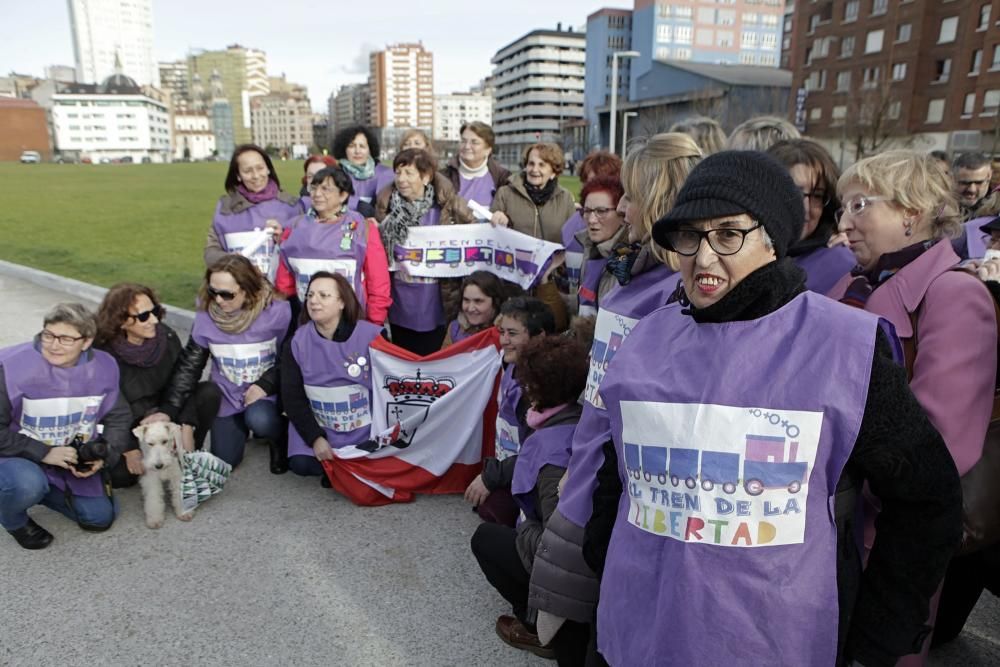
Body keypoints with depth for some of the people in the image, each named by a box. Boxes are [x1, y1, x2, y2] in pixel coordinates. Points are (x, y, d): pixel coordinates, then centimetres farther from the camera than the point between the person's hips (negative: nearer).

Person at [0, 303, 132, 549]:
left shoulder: (104, 367, -12)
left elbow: (118, 418, 0)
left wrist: (103, 457, -14)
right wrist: (43, 453, -25)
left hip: (74, 457, 4)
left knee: (100, 518, 5)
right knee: (27, 485, -37)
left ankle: (43, 489, 29)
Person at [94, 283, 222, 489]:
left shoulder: (167, 337, -14)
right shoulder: (101, 352, -21)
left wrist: (186, 429, -23)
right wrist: (129, 450, -20)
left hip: (162, 413, 3)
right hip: (126, 428, -3)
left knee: (209, 392, -20)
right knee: (118, 474, -28)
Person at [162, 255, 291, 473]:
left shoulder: (277, 312, -21)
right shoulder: (206, 317, -12)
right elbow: (189, 366, -4)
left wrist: (265, 385, -23)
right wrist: (169, 412, -10)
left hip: (266, 395, -3)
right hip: (227, 398, 3)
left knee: (259, 419, -34)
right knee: (224, 461, 2)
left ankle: (279, 439, 2)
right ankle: (243, 426, 34)